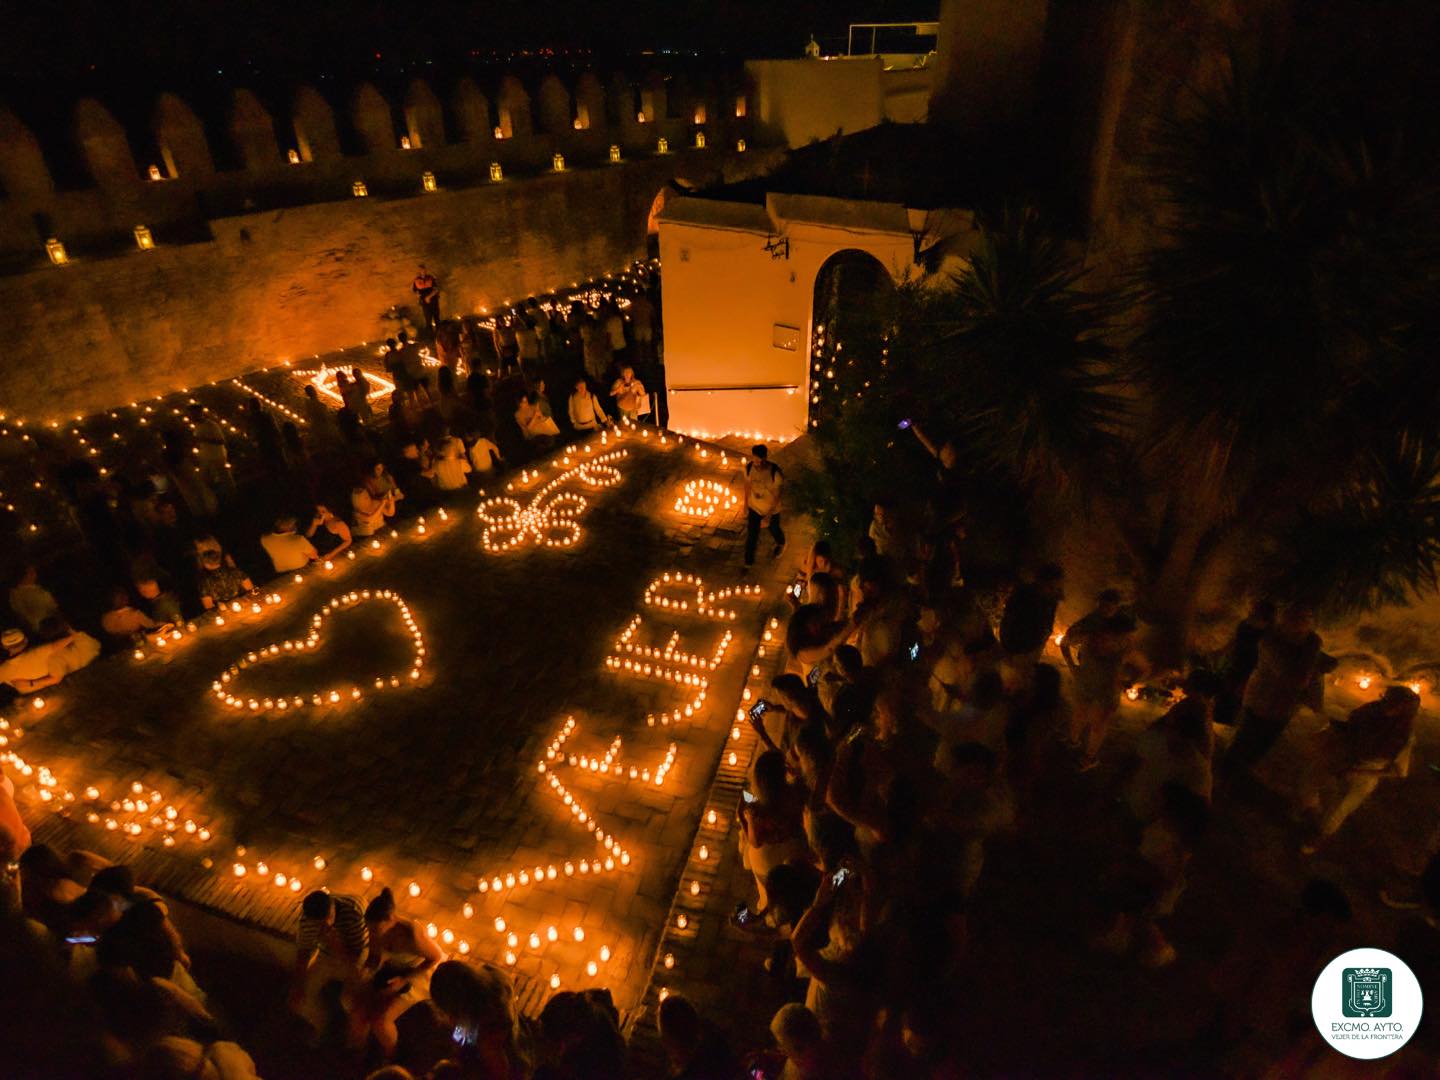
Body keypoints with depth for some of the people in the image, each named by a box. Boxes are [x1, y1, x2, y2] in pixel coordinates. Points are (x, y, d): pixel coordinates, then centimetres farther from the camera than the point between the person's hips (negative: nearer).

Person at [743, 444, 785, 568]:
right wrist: (746, 504, 8)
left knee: (774, 530, 26)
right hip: (754, 507, 2)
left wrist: (769, 514, -22)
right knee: (751, 535, 10)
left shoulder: (775, 472, -33)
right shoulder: (749, 467, -21)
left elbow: (777, 495, -22)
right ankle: (748, 563, 30)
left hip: (771, 508, -2)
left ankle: (781, 544, 61)